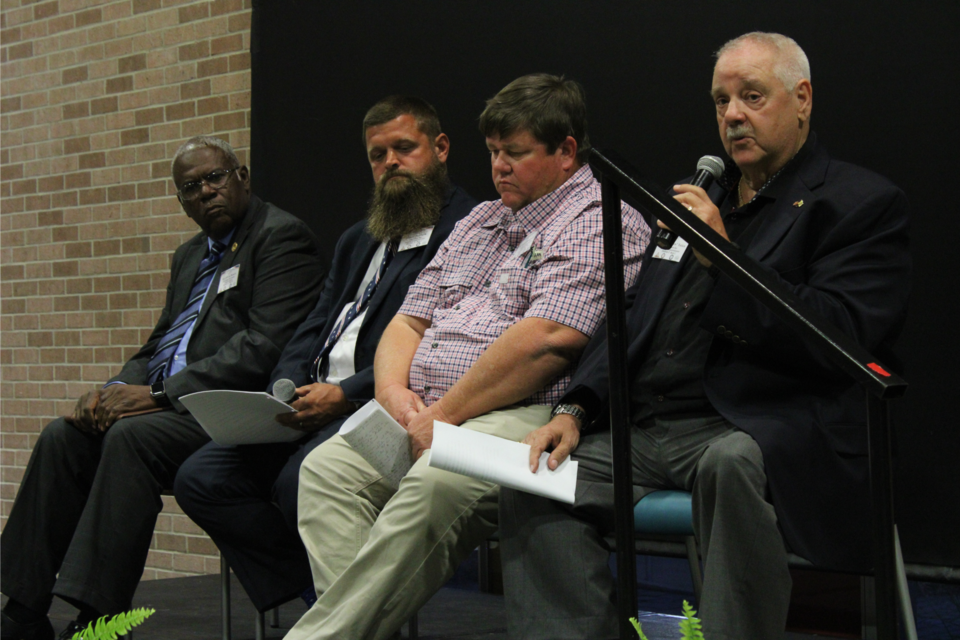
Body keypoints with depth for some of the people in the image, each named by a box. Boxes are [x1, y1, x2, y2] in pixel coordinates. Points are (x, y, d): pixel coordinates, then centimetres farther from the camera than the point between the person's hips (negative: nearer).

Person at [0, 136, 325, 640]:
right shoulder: (190, 256, 25)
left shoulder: (282, 238, -3)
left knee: (132, 436, -31)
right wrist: (116, 390, 1)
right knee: (62, 438, -11)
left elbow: (265, 348, -15)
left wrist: (159, 395, -17)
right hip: (166, 403, 8)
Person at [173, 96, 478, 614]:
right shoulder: (358, 240, 28)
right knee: (201, 478, -8)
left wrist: (345, 394, -18)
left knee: (301, 479, -33)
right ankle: (316, 597, -6)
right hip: (315, 402, 8)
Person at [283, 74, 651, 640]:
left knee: (435, 485, -35)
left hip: (520, 413, -8)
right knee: (326, 468, -15)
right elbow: (410, 320, 23)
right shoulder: (480, 222, 26)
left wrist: (444, 415, -14)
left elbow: (548, 338, -16)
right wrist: (395, 392, 0)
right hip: (419, 408, 8)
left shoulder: (602, 225, -2)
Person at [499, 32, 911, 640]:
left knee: (732, 463, -39)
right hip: (645, 430, 7)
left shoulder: (864, 203, 3)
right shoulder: (702, 200, 24)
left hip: (749, 433, -6)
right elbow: (630, 320, 23)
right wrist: (577, 411, 6)